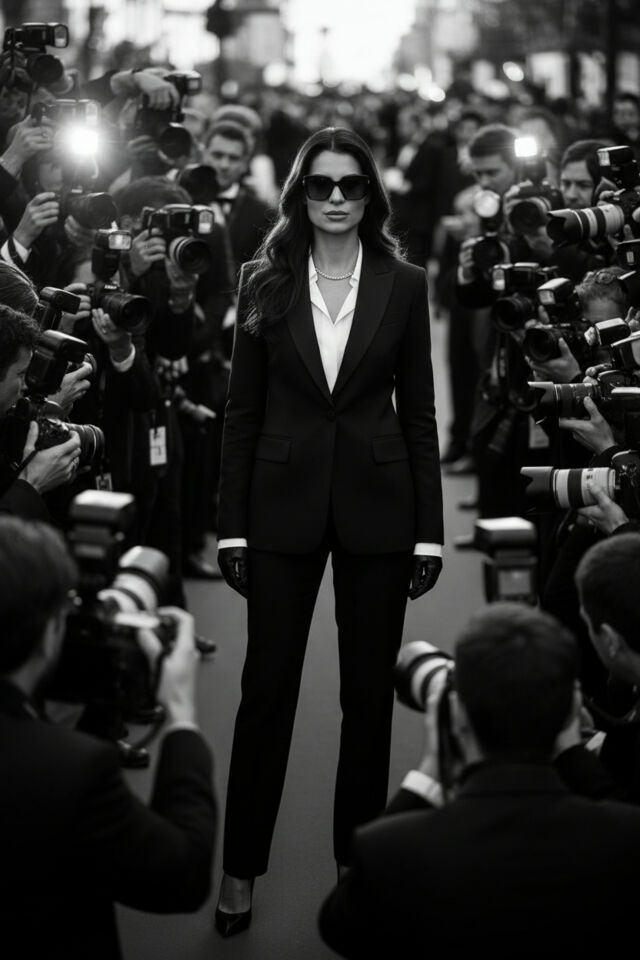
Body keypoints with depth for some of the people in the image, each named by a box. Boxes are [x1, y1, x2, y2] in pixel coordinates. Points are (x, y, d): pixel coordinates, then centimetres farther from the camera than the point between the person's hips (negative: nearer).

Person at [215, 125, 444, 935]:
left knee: (369, 693, 8)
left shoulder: (403, 285, 1)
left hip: (376, 505, 0)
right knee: (266, 687, 3)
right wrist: (232, 525, -2)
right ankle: (241, 869, 15)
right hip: (284, 503, 0)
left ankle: (358, 860, 23)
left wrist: (430, 528, -2)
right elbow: (242, 413, 2)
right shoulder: (265, 283, 1)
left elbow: (419, 413, 2)